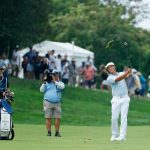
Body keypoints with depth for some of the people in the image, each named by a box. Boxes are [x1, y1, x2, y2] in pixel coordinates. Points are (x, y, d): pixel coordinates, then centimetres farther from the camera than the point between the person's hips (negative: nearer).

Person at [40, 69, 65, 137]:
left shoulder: (60, 83, 8)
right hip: (48, 103, -1)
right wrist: (45, 82, -10)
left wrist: (54, 81, -21)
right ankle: (49, 132, 2)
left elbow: (62, 87, -16)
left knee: (58, 118, -3)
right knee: (48, 118, -2)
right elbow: (41, 90, -1)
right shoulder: (47, 83, 10)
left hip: (57, 103, 1)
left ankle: (57, 132, 5)